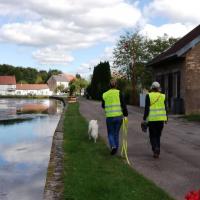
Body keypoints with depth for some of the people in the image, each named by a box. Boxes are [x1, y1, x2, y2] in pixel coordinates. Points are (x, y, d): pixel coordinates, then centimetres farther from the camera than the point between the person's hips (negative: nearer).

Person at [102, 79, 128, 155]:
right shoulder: (119, 93, -4)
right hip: (119, 116, 0)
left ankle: (113, 146, -11)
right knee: (116, 133, 16)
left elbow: (103, 106, 15)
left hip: (109, 117, 0)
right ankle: (116, 148, 21)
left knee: (110, 133, 12)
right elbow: (123, 104, -8)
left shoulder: (104, 95, 3)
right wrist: (125, 114, -2)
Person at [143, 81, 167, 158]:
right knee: (158, 135, 15)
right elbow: (165, 108, 6)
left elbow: (147, 108, -9)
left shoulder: (149, 96, -6)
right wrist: (166, 118, 17)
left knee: (152, 136, 8)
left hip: (152, 119, -3)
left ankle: (156, 149, -15)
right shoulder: (163, 96, 4)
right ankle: (157, 152, 15)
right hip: (161, 119, 3)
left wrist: (144, 119, -4)